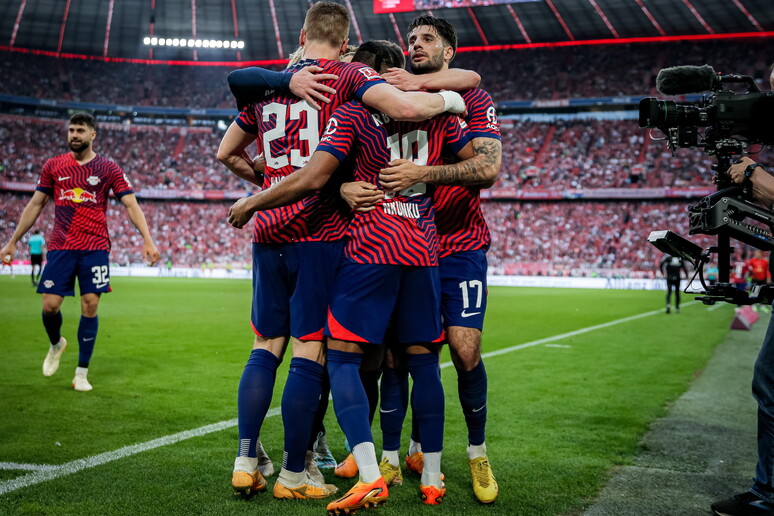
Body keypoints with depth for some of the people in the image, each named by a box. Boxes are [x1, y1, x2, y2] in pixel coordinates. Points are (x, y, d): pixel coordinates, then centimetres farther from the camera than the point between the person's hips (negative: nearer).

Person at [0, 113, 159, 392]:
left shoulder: (108, 169, 4)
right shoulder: (53, 166, 9)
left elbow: (131, 205, 0)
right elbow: (35, 205, 14)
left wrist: (147, 239, -12)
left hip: (95, 247, -1)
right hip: (60, 246, 1)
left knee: (90, 306, -4)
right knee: (50, 304, -5)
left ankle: (82, 373, 6)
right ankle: (56, 344, 30)